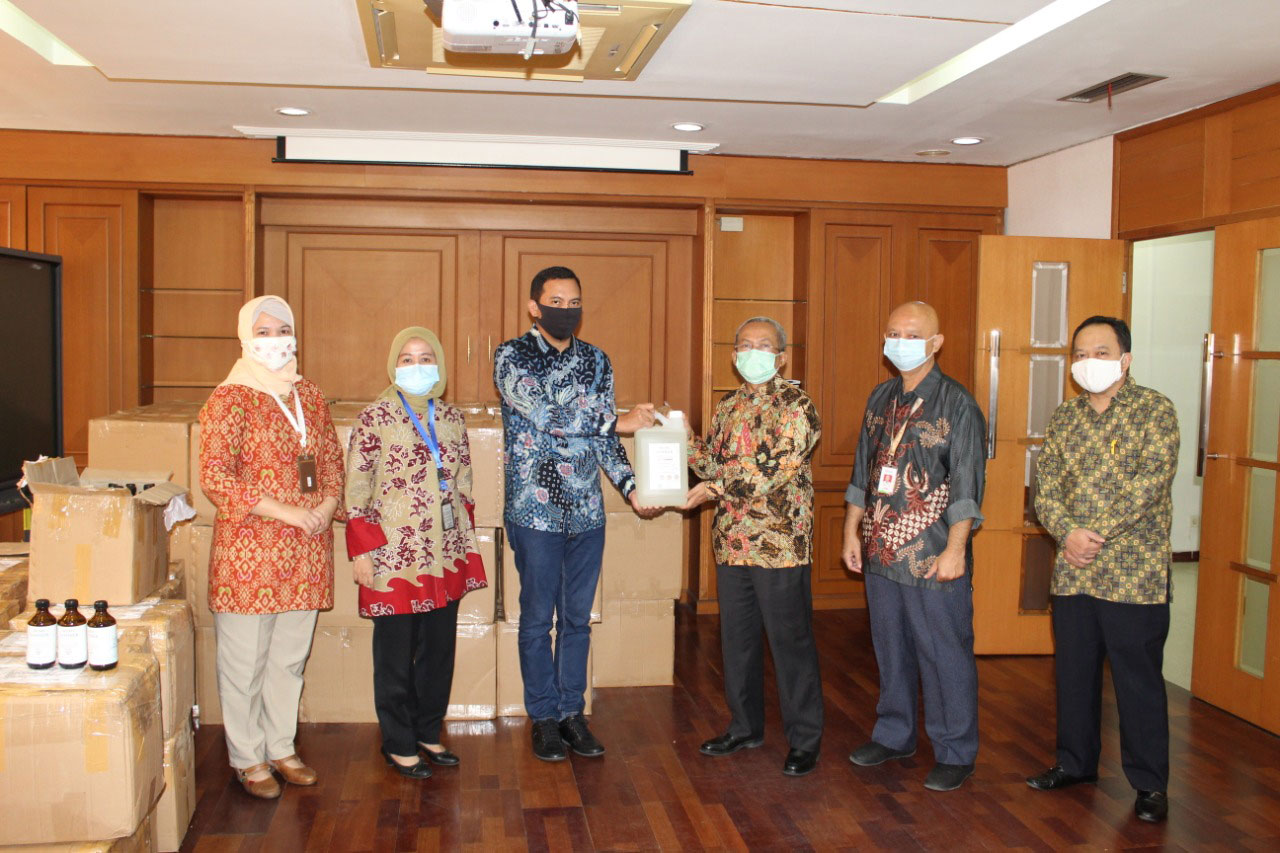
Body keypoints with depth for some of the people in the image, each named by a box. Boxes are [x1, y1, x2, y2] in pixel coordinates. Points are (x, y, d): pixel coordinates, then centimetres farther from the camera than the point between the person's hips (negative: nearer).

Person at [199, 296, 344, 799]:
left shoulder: (310, 397, 12)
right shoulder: (230, 399, -7)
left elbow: (332, 459, 18)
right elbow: (215, 477, -14)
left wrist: (329, 503, -3)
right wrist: (286, 511, -17)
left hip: (306, 551, 6)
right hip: (249, 548, -5)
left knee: (291, 656, 14)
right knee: (245, 659, 5)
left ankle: (281, 747, 29)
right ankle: (248, 758, 20)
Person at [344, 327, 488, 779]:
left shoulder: (452, 419, 9)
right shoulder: (375, 419, -6)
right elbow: (356, 491, -7)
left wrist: (465, 543, 14)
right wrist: (361, 551, -10)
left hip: (446, 555, 5)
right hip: (394, 556, -5)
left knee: (440, 649, 11)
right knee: (396, 654, 5)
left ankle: (427, 733, 28)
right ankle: (398, 745, 18)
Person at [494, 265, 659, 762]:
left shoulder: (597, 361, 8)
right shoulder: (512, 357, -7)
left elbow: (604, 438, 8)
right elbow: (544, 415, -21)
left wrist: (631, 485, -7)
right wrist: (616, 421, -20)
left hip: (587, 513, 4)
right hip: (535, 512, -4)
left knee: (578, 618, 13)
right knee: (537, 619, 7)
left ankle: (572, 712, 26)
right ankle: (545, 717, 22)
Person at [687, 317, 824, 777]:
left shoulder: (797, 406, -8)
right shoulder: (728, 406, 13)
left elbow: (777, 470, -18)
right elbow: (714, 463, 14)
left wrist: (717, 489, -23)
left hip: (779, 544, -6)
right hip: (731, 543, 7)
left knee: (791, 642, 2)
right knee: (737, 639, 15)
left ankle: (805, 739, 15)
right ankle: (745, 727, 31)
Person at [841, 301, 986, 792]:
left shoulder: (956, 403, -8)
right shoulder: (881, 399, 11)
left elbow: (967, 484, -11)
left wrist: (955, 549, -16)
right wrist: (852, 531, 13)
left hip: (933, 557, -6)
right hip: (882, 550, 6)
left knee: (944, 655, 3)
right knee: (890, 648, 17)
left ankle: (955, 752, 17)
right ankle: (894, 734, 32)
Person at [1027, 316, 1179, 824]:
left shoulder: (1156, 411, -6)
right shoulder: (1064, 418, 9)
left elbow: (1148, 484, -16)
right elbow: (1046, 486, 4)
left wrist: (1095, 534, -19)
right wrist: (1067, 533, -14)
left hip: (1135, 575, -5)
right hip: (1072, 572, 5)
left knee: (1139, 678, 4)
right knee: (1073, 671, 15)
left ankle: (1149, 782, 19)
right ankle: (1075, 762, 32)